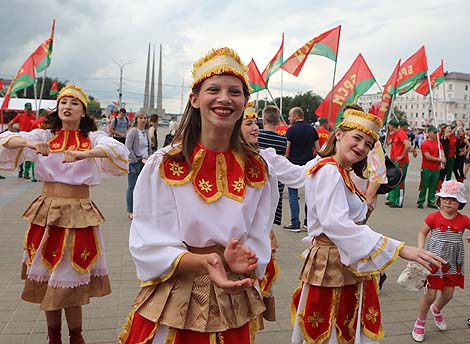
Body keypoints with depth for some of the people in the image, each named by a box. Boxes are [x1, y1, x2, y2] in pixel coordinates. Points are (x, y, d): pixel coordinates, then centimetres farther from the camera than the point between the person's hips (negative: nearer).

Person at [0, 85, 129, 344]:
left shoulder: (93, 138, 0)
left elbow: (117, 150, -19)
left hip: (79, 213, -2)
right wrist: (30, 143, -27)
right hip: (47, 212, 2)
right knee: (47, 274, 9)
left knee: (71, 276, 4)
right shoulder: (44, 136, 5)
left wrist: (84, 154, -36)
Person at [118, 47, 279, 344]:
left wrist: (238, 259, -24)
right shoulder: (163, 165, -11)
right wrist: (204, 261, -30)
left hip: (234, 303, 3)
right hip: (173, 301, -2)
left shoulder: (258, 170, -3)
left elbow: (258, 243, -2)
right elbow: (149, 246, -13)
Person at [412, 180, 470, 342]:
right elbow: (422, 233, -2)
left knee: (448, 295, 15)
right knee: (430, 295, -1)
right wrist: (420, 250, -13)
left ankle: (436, 310, 50)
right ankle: (420, 323, 22)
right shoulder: (433, 217, -11)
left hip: (453, 264, 4)